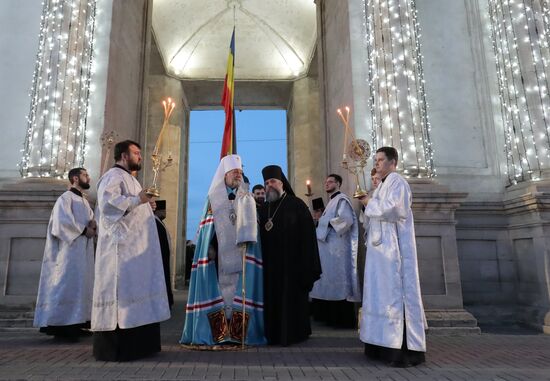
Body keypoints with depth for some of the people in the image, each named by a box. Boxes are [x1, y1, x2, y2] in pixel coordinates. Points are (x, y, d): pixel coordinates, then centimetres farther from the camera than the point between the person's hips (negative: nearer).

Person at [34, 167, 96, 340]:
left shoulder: (84, 201, 20)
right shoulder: (66, 198, -6)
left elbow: (91, 220, 19)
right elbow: (62, 220, -18)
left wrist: (93, 225, -4)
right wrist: (84, 230, -14)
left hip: (83, 251, 9)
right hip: (70, 249, -9)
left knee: (80, 285, 7)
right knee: (67, 284, -10)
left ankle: (74, 323, 11)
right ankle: (60, 324, -6)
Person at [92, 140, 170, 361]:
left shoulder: (128, 178, 25)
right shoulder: (113, 176, -6)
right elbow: (107, 201, -24)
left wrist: (145, 201, 17)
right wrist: (137, 200, -19)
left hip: (134, 248, 10)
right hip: (122, 247, -10)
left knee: (134, 292, 9)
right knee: (121, 291, -8)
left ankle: (134, 345, 15)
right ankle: (113, 348, -1)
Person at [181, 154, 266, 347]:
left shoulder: (247, 199, 11)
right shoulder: (214, 197, 8)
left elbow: (250, 223, 1)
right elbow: (207, 227, 5)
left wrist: (245, 240, -16)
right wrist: (209, 247, -8)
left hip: (241, 254, 1)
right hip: (219, 254, -1)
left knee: (240, 292, -2)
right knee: (219, 291, -2)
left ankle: (236, 333, 4)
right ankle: (218, 333, 5)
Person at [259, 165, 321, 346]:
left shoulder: (296, 205, -4)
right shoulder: (264, 209, 12)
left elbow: (307, 235, -8)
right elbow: (260, 236, 11)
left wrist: (306, 266, -13)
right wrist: (261, 261, 1)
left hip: (291, 262, -5)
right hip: (270, 264, 5)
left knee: (291, 297, 3)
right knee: (272, 298, 8)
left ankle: (292, 332, 18)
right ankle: (274, 333, 21)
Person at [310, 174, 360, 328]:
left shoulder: (341, 199, -8)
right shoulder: (332, 201, 21)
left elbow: (346, 219, -23)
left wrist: (327, 223, -14)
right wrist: (320, 223, 10)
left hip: (337, 247, -10)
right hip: (329, 246, 10)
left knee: (338, 281, -7)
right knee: (330, 280, 12)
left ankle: (343, 319, -1)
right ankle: (331, 315, 19)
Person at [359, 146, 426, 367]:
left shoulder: (397, 183, -8)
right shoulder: (383, 185, 19)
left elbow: (390, 209, -22)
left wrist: (370, 203, -7)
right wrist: (369, 203, 6)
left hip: (393, 247, -9)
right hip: (381, 247, 9)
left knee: (396, 292, -8)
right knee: (383, 293, 10)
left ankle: (407, 349, -2)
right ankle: (387, 344, 18)